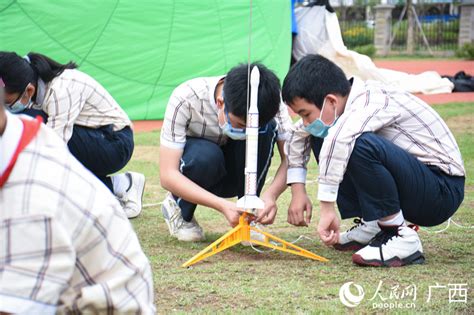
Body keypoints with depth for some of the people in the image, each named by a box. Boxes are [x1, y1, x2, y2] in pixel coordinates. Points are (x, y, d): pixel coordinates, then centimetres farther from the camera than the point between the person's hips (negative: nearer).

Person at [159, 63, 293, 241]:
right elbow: (167, 175, -35)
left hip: (237, 172, 2)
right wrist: (222, 205, -46)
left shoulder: (270, 100, -26)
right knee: (206, 155, -38)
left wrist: (271, 195, -43)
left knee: (267, 130, -29)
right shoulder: (185, 99, -33)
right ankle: (179, 210, -6)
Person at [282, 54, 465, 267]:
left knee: (362, 144, -34)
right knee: (320, 139, 8)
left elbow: (338, 138, -45)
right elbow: (298, 135, 18)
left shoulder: (372, 101, -24)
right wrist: (298, 191, 9)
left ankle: (402, 239, -20)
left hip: (443, 191, -9)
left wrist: (327, 208, -42)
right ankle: (370, 226, 6)